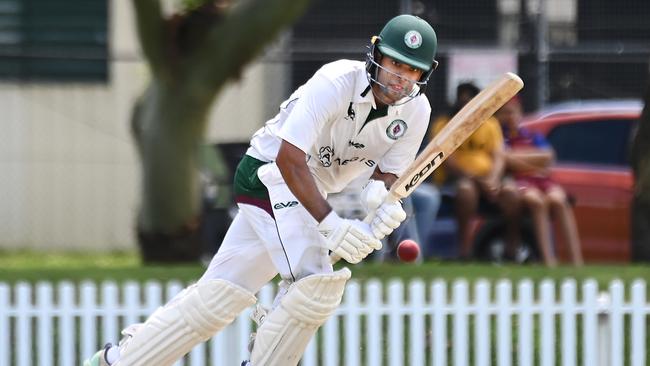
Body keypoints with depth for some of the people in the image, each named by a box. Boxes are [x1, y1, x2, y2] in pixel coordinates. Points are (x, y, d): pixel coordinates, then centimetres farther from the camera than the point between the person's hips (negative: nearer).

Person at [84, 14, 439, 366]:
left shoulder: (416, 110, -5)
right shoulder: (334, 83, -25)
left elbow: (388, 174, 1)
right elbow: (289, 158, -30)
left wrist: (383, 198, -25)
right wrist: (331, 224, -37)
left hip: (310, 192, 7)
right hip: (270, 175, -7)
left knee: (220, 292, 8)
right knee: (319, 280, -23)